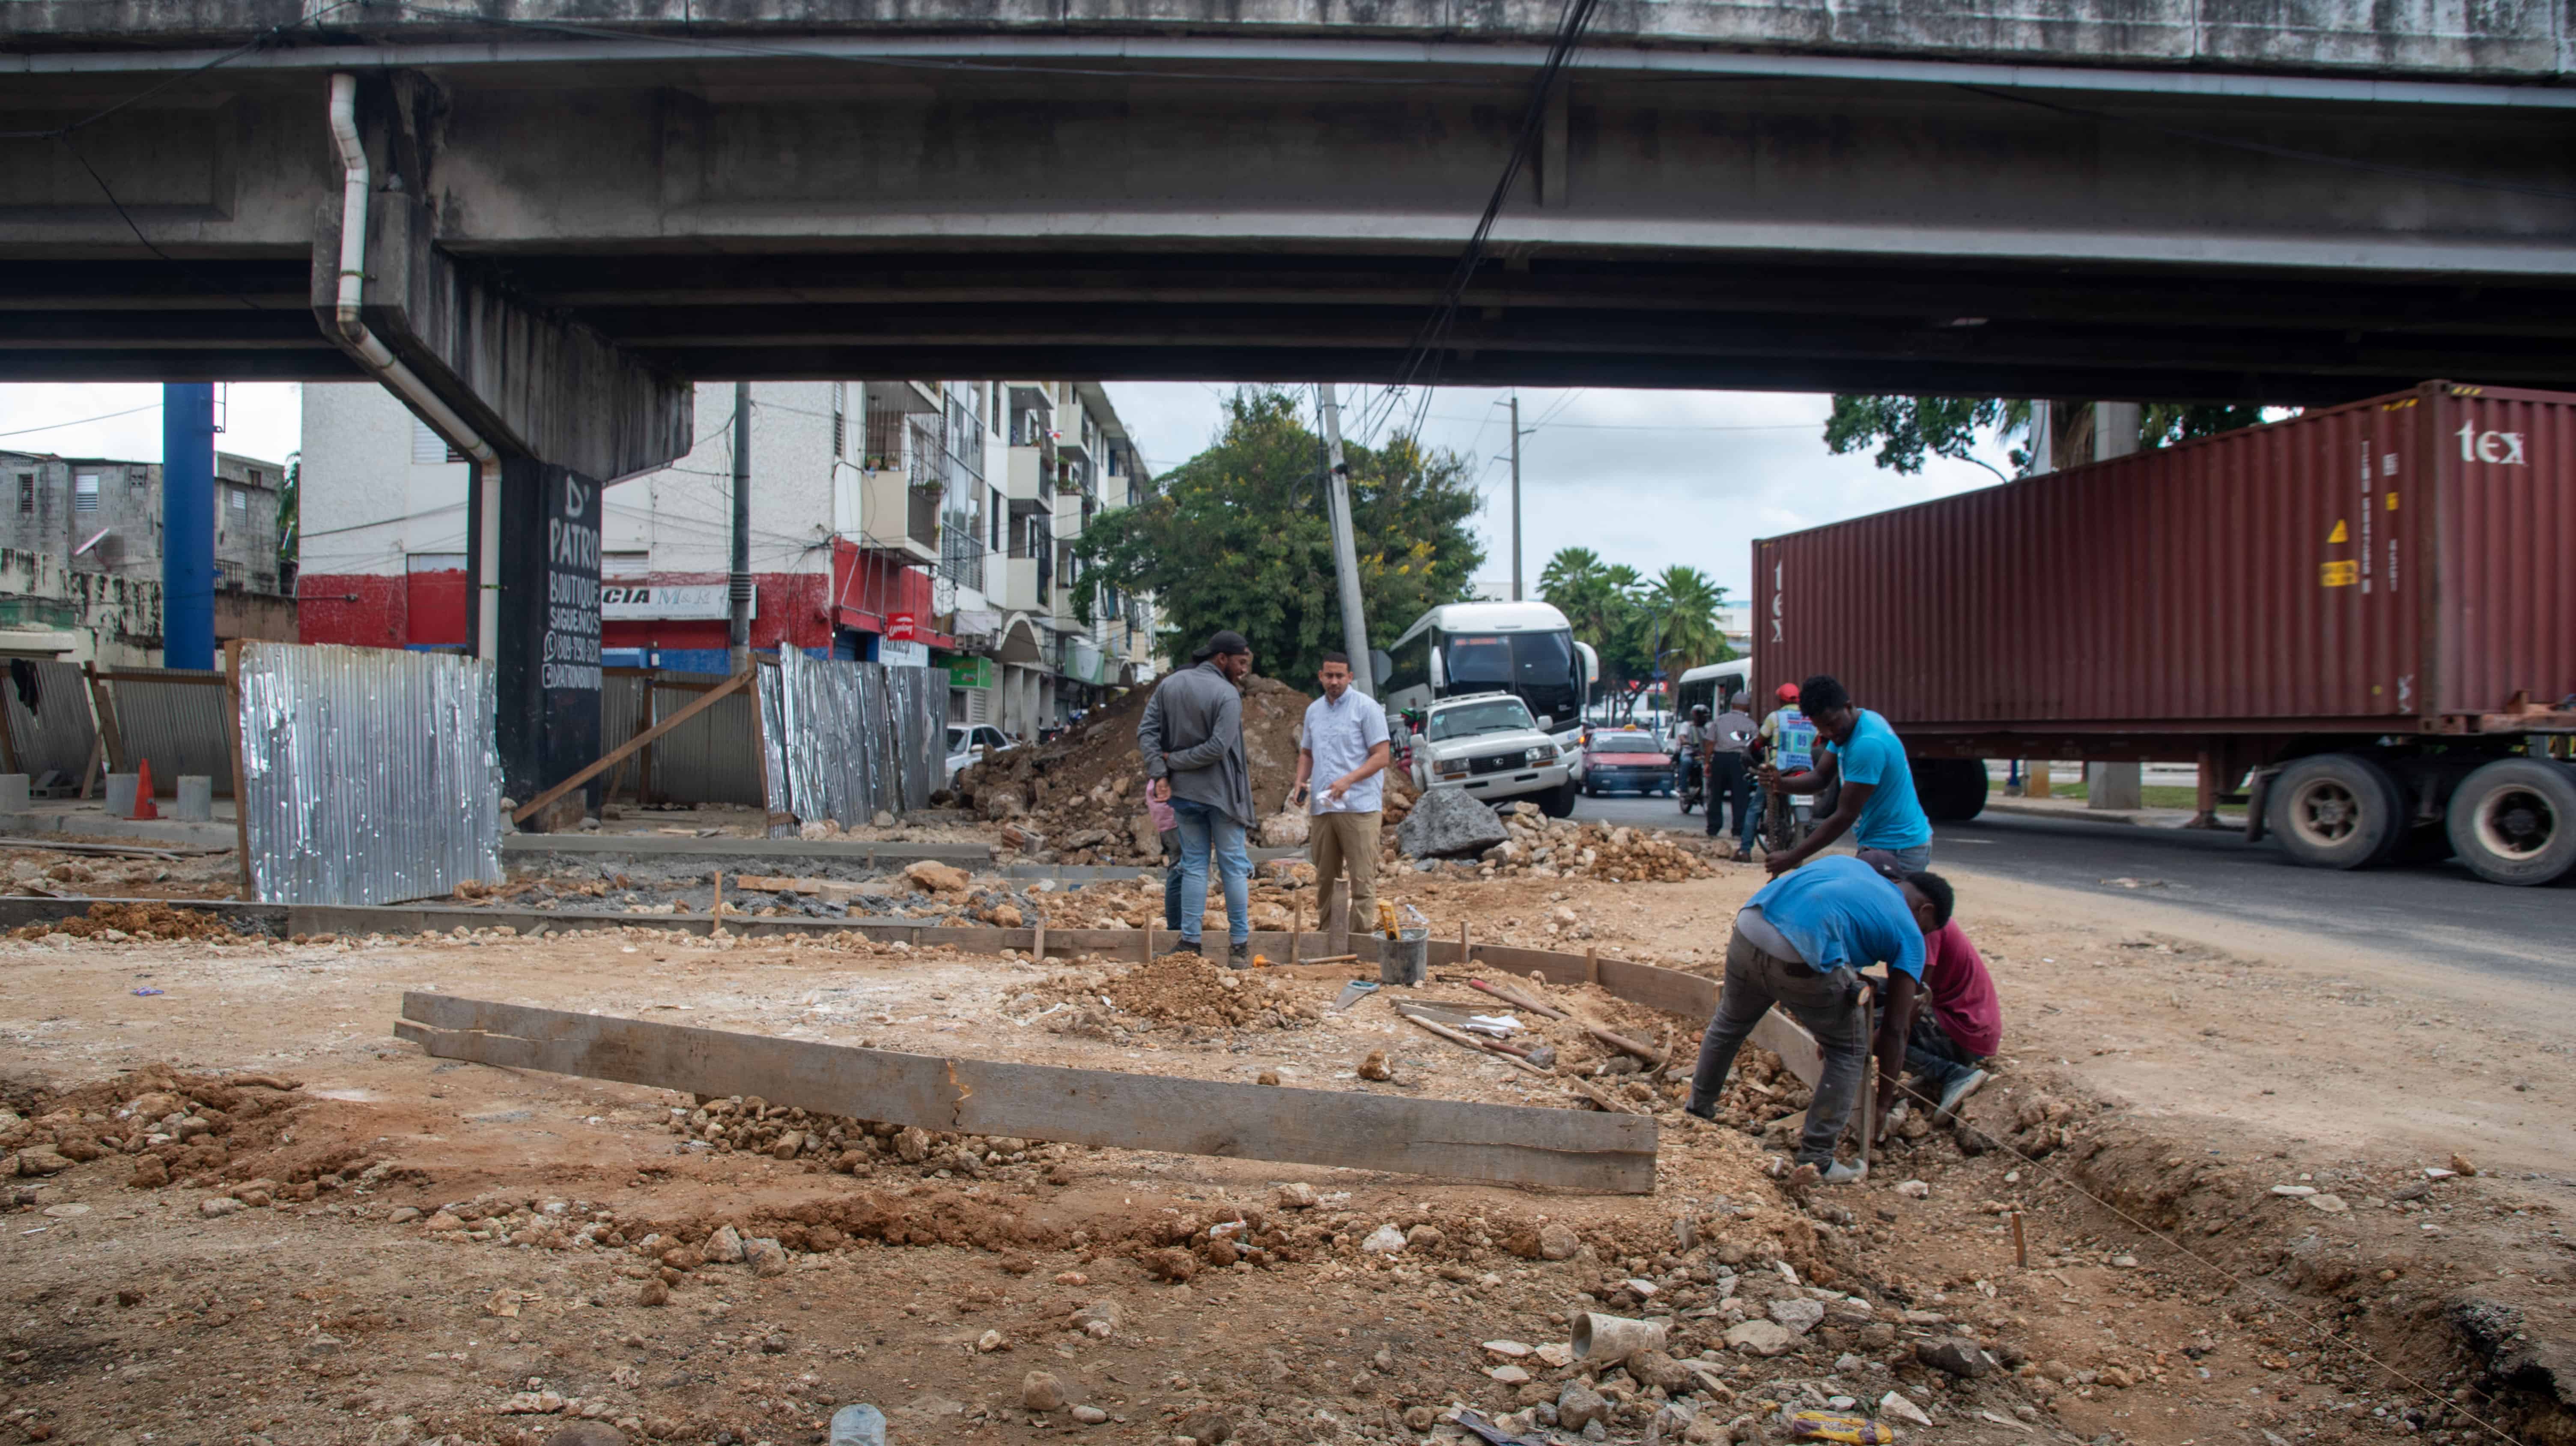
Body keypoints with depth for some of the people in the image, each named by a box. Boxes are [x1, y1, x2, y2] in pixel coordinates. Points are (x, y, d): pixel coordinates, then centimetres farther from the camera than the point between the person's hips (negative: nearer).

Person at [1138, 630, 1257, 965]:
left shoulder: (1170, 685, 5)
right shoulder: (1227, 695, -14)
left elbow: (1146, 733, 0)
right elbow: (1218, 748, -21)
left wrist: (1160, 773, -5)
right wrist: (1174, 761, -10)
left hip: (1183, 790, 5)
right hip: (1221, 793, -5)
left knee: (1193, 864, 12)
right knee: (1233, 865, 4)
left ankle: (1189, 941, 10)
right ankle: (1240, 945, 9)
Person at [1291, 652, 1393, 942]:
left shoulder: (1367, 708, -4)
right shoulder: (1314, 711, 15)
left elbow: (1382, 755, -9)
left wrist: (1348, 780, -20)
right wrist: (1300, 784, 6)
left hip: (1359, 806, -6)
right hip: (1321, 807, 6)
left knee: (1362, 878, -6)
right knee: (1325, 877, 11)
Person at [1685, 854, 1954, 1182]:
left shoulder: (1852, 865, 30)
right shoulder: (1908, 933, 16)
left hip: (1749, 929, 6)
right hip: (1803, 960, -6)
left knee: (1730, 1022, 32)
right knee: (1849, 1052, 18)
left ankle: (1699, 1107, 51)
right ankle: (1815, 1160, 18)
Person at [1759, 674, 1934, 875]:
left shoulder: (1868, 744, -26)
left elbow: (1845, 816, -24)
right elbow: (1821, 778, 4)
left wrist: (1792, 858, -23)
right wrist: (1780, 783, -17)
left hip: (1896, 851, -10)